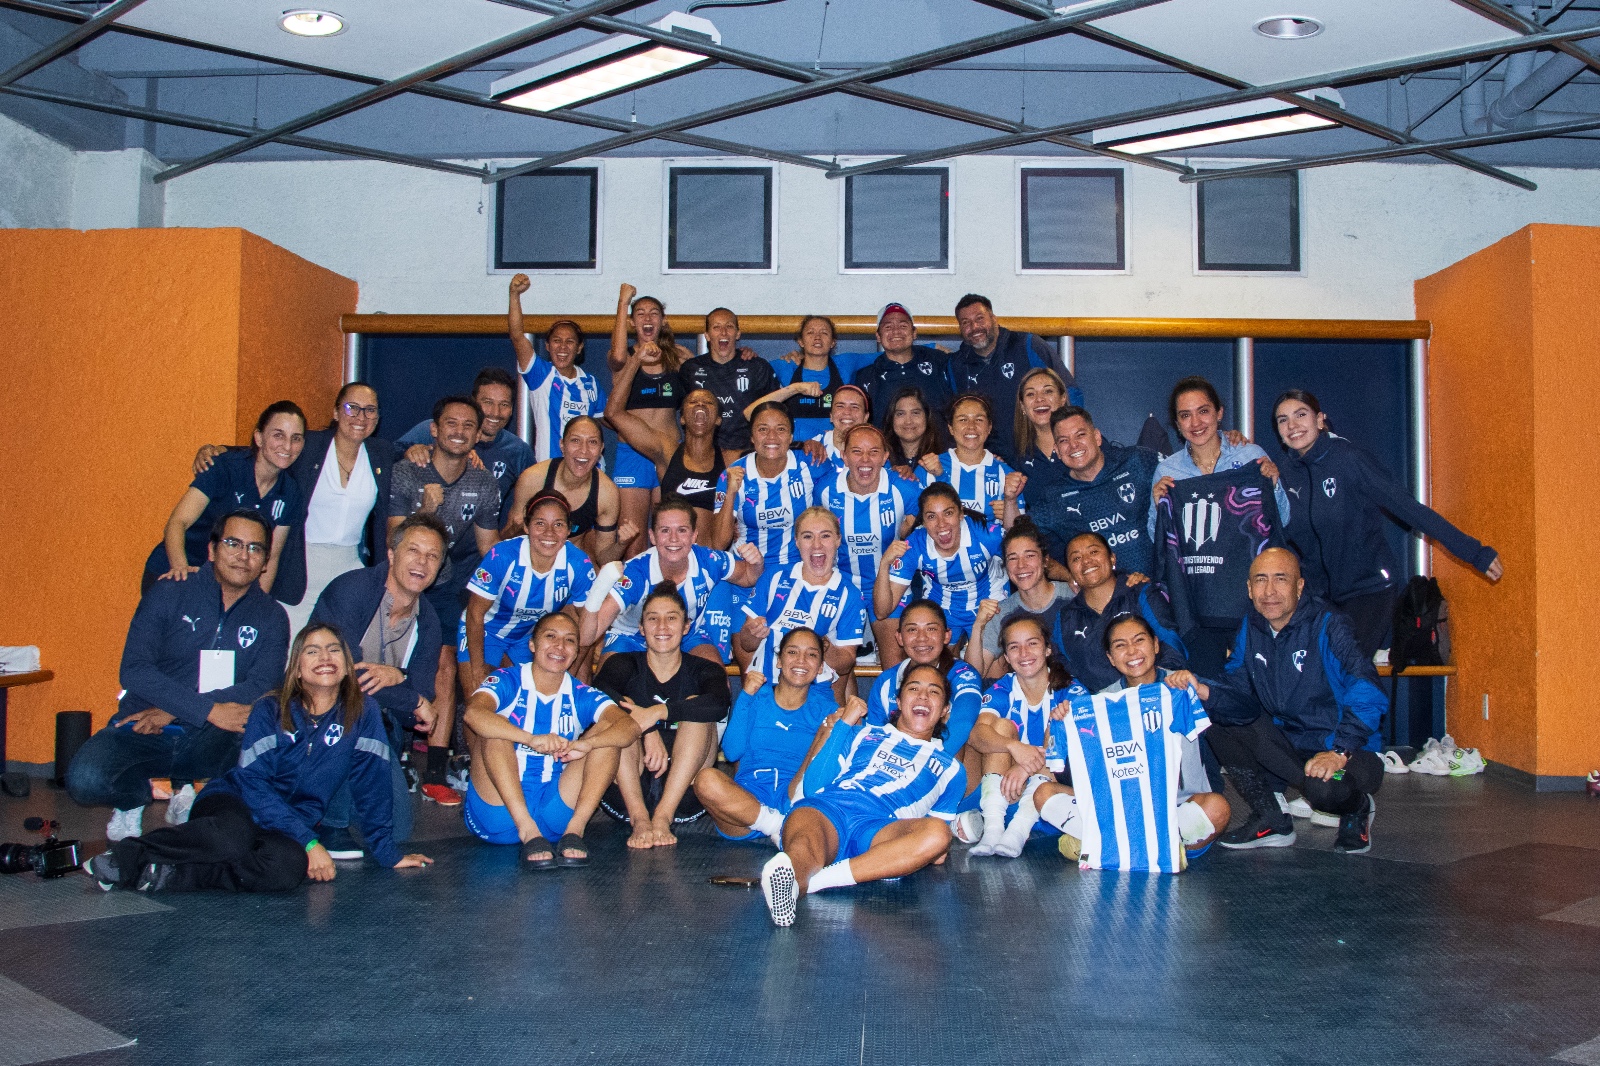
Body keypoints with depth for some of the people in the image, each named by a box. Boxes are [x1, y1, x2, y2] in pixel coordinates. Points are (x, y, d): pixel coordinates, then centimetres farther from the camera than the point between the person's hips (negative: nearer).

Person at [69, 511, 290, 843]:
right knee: (85, 781, -30)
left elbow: (259, 690, -8)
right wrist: (209, 711, -23)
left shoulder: (271, 617, 4)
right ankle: (137, 794, 9)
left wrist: (171, 711, -18)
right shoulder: (168, 595, 0)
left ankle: (186, 791, 2)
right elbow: (134, 671, -11)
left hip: (211, 740, 1)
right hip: (143, 732, -1)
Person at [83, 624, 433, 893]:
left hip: (290, 824, 2)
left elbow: (373, 786, 1)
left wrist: (388, 852, -2)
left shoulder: (363, 712, -2)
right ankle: (126, 855, -24)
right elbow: (254, 784, -13)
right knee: (234, 838, -40)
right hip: (234, 804, -2)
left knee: (290, 867, -36)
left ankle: (165, 876, -29)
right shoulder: (270, 711, -5)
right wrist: (309, 842, -22)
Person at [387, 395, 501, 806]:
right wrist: (424, 511, -29)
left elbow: (489, 551, 7)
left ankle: (434, 773, -7)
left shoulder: (484, 484, -1)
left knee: (445, 664, -9)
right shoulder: (406, 475, -9)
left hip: (449, 585, 2)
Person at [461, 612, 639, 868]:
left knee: (606, 730, -9)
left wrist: (585, 744, -36)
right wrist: (532, 739, -42)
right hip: (498, 813, -2)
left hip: (555, 815, 2)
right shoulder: (507, 682, -4)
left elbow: (629, 727, -15)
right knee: (494, 728, -22)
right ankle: (528, 832, -30)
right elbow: (473, 713, -28)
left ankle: (575, 829, -23)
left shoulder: (581, 695, 4)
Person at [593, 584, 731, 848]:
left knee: (696, 707, -18)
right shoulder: (625, 665, 5)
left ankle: (663, 815, -31)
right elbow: (599, 692, -21)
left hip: (683, 788, 0)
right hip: (629, 787, 0)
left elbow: (719, 705, -21)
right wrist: (649, 730, -33)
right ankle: (639, 818, -34)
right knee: (619, 711, -19)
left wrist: (657, 712, -31)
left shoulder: (704, 670, 5)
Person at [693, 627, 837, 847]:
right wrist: (746, 695, -2)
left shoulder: (823, 708, 16)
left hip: (797, 799, 0)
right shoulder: (756, 697, 16)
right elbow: (732, 752, 2)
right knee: (706, 779, -34)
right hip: (745, 799, 0)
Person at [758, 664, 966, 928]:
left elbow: (937, 829, 28)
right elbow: (812, 786, 18)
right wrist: (843, 723, 17)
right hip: (826, 808, 1)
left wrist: (932, 848, 7)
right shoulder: (864, 733, 32)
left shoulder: (949, 767, 32)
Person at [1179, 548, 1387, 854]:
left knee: (1324, 788, -38)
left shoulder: (1328, 626, -16)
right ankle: (1270, 821, 0)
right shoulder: (1250, 630, 3)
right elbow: (1239, 696, -2)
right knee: (1214, 714, -9)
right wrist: (1203, 691, -22)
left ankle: (1356, 808, 4)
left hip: (1349, 752, -6)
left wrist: (1339, 752, -35)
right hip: (1288, 745, 6)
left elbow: (1368, 695, -27)